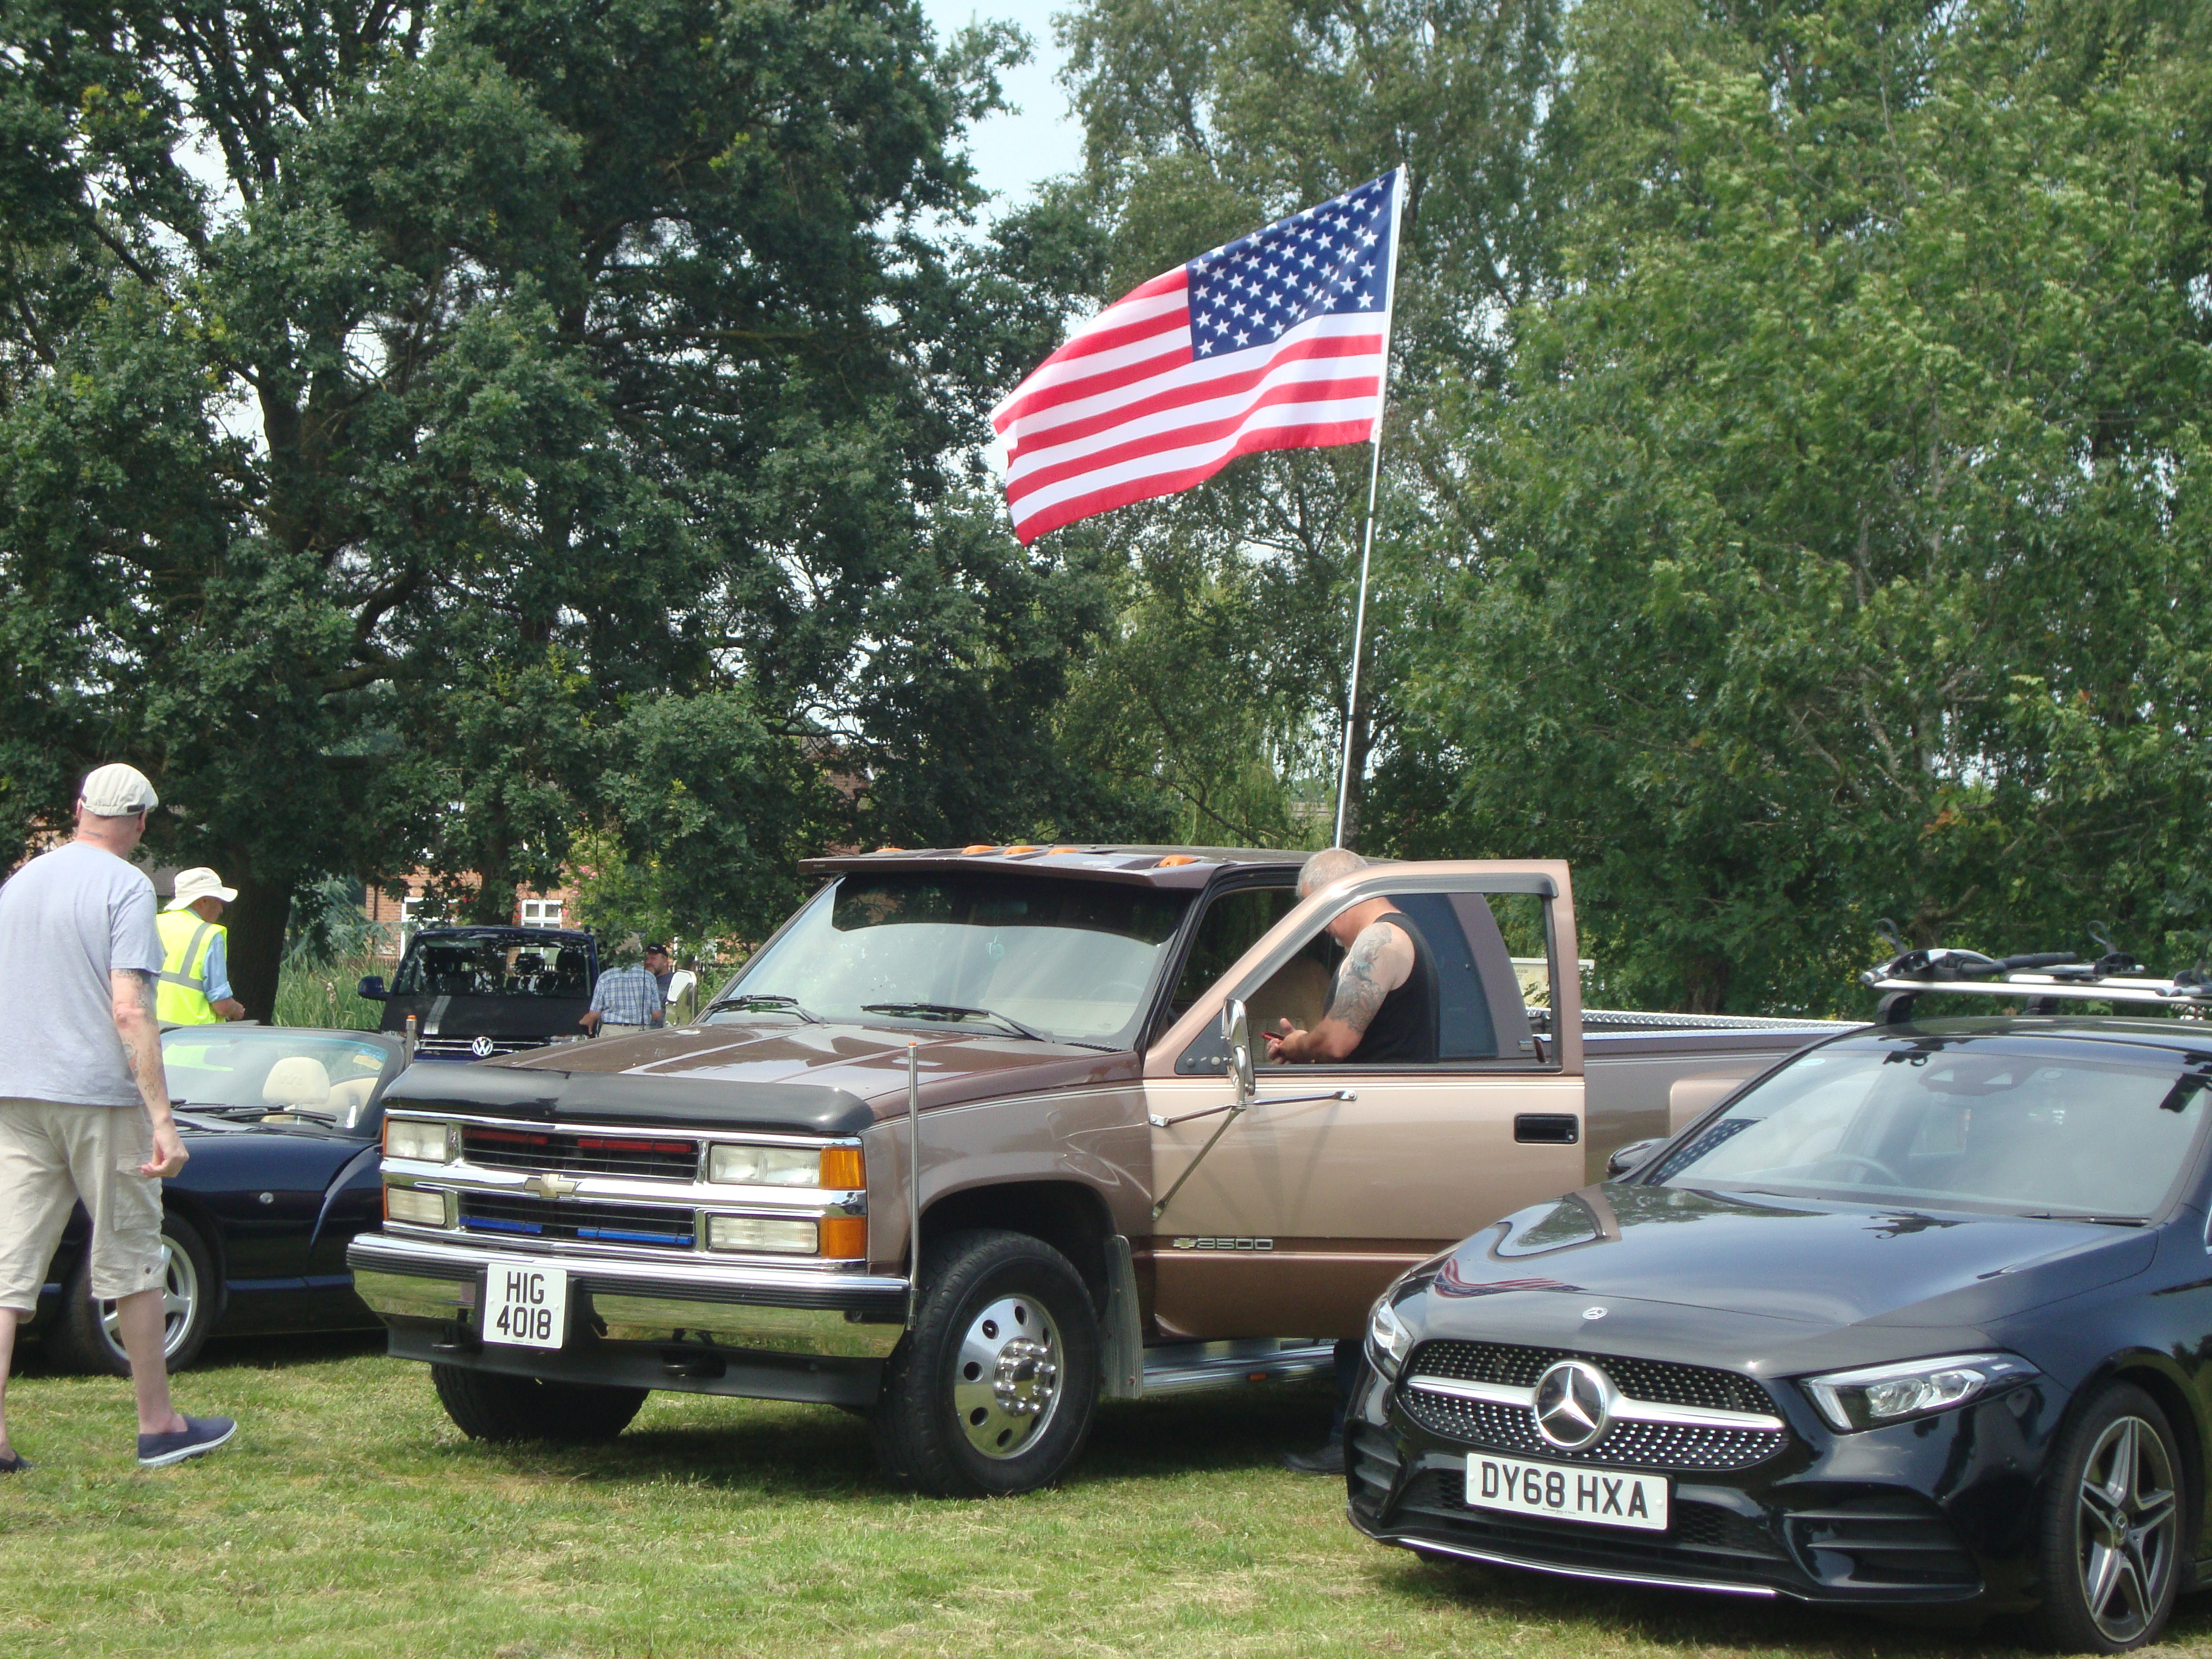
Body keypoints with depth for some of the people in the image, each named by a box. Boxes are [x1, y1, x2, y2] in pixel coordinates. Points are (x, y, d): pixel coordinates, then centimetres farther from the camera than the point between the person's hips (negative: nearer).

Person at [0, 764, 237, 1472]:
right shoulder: (124, 886, -9)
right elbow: (129, 1011, -17)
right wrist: (162, 1118, -17)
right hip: (99, 1095, -6)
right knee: (131, 1264, 6)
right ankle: (158, 1425, 14)